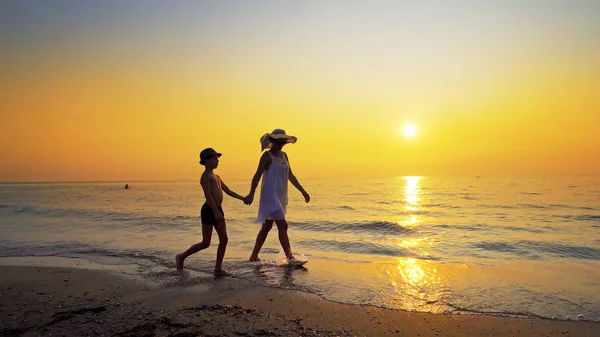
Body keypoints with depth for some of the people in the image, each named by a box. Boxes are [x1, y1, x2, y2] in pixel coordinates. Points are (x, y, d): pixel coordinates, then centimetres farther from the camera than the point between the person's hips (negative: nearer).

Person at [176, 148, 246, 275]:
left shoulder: (216, 177, 19)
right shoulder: (205, 176, -9)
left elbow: (228, 191, 20)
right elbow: (207, 195, -20)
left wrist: (243, 198, 11)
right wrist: (216, 212, -27)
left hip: (218, 210, 9)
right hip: (209, 210, -9)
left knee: (224, 239, 3)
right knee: (205, 243, -2)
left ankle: (218, 269, 9)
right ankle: (181, 257, 16)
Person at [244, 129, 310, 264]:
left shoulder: (284, 155, 13)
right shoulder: (267, 155, -9)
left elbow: (290, 176, 18)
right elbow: (257, 175, -18)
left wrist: (302, 191, 17)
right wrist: (251, 193, -30)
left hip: (280, 197, 8)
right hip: (270, 196, -8)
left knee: (267, 227, 13)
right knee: (283, 225, -11)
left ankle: (254, 256, 23)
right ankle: (290, 257, -7)